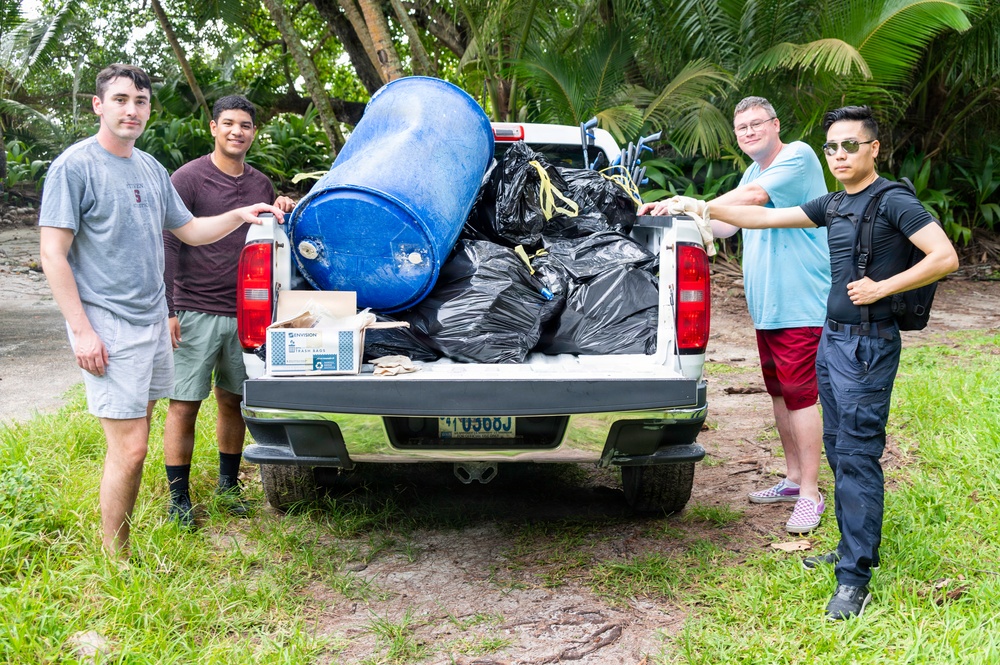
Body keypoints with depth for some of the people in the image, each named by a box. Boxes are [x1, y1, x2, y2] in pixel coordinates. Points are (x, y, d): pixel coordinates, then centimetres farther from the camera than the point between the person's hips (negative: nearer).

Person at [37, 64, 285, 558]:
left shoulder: (150, 169, 13)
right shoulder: (75, 166, -9)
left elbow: (189, 230, 22)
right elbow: (53, 254, -12)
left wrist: (239, 215, 5)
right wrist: (81, 329, -17)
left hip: (152, 322, 7)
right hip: (107, 329, -7)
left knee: (131, 442, 12)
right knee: (129, 448, -9)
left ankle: (122, 547, 21)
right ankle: (114, 561, 4)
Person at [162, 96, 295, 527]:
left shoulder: (261, 185, 12)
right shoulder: (188, 179, -5)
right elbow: (168, 247, -8)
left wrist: (281, 216, 0)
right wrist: (167, 310, -14)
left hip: (243, 313, 5)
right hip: (194, 312, -5)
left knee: (232, 402, 12)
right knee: (183, 406, -1)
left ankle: (228, 485, 27)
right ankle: (178, 499, 10)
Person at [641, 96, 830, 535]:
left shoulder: (798, 156, -10)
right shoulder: (754, 171, 19)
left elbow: (753, 196, -23)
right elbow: (725, 226, 19)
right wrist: (675, 213, 6)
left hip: (800, 303, -9)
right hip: (766, 304, 9)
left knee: (800, 393, -9)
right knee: (779, 391, 15)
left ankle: (810, 494, -3)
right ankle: (793, 479, 28)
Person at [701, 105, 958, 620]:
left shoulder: (893, 202, -9)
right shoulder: (833, 206, 14)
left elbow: (945, 257, -16)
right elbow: (762, 217, 16)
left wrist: (883, 287, -18)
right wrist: (701, 207, 9)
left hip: (867, 346, -8)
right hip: (832, 339, 8)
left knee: (857, 456, -8)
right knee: (839, 450, 14)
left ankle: (855, 578, -5)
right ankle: (851, 547, 27)